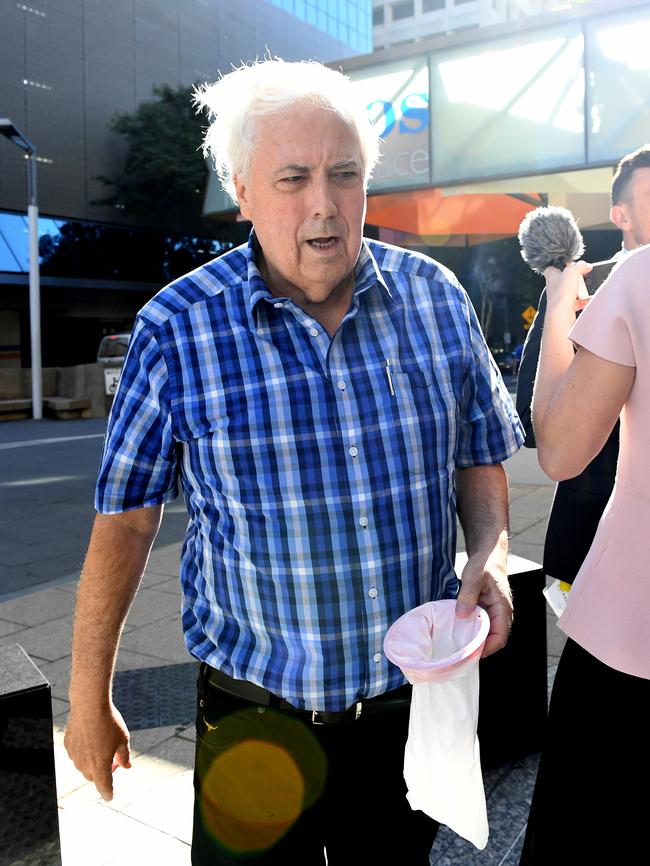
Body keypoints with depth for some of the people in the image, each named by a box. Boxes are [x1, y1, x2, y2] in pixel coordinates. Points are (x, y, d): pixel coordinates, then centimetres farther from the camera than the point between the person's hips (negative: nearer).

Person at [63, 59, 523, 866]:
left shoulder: (436, 297, -4)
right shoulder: (176, 330, -13)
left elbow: (479, 457, 7)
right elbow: (125, 520, -7)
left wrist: (490, 553, -11)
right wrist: (88, 696, -1)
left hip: (415, 691, 3)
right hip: (256, 711, -2)